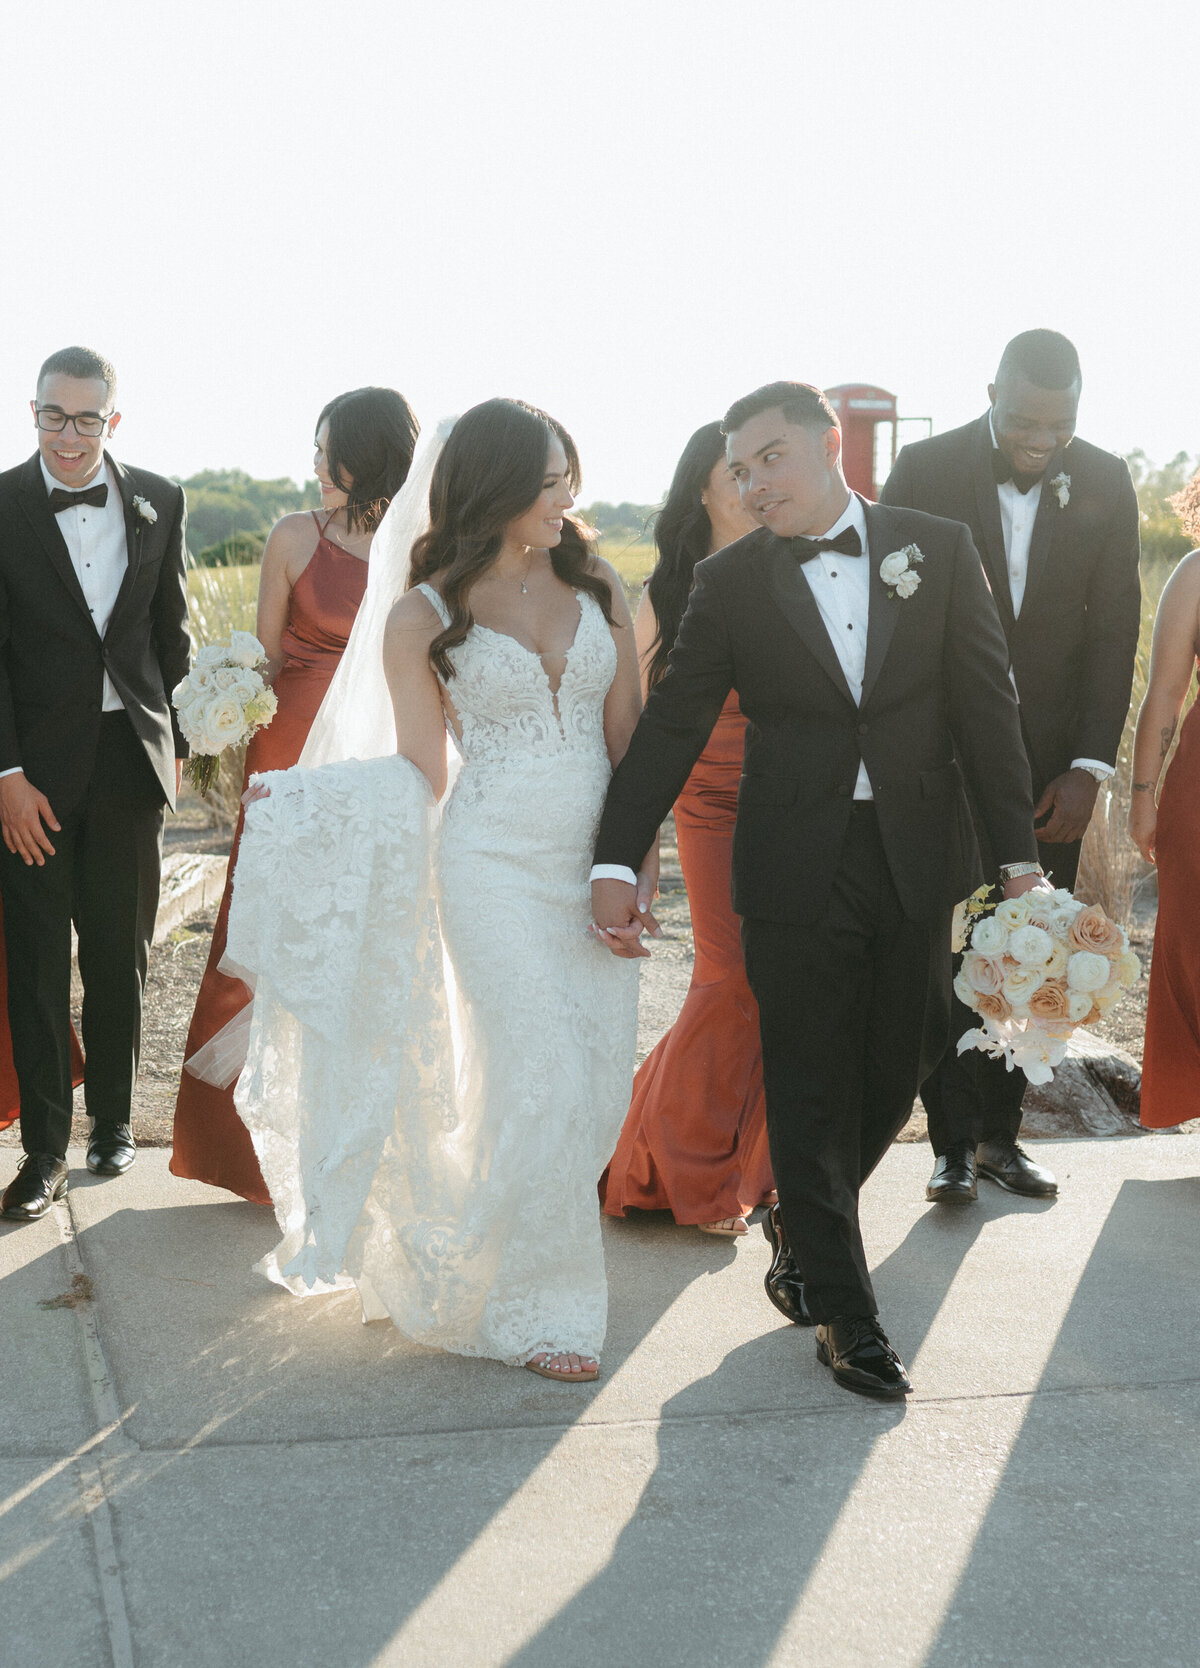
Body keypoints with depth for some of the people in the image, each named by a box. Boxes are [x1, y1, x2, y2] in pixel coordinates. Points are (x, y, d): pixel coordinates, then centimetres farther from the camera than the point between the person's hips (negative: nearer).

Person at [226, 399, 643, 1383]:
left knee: (599, 1084, 5)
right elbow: (420, 770, 0)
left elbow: (629, 737, 7)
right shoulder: (424, 616, -2)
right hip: (495, 865, -4)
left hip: (594, 861, 4)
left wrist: (638, 862, -1)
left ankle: (466, 1252, 27)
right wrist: (293, 793, -12)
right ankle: (532, 1305, 12)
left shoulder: (597, 588, 7)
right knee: (543, 1086, -6)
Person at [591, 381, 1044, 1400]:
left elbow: (987, 705, 1)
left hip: (917, 858, 2)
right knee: (812, 1089, 4)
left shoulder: (939, 550, 1)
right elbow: (672, 729, 0)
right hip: (796, 867, -1)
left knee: (896, 1074, 11)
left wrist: (1019, 854, -2)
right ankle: (844, 1313, 16)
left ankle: (802, 1229, 37)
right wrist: (618, 862, -7)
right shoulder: (730, 582, -1)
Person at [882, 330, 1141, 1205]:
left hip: (1050, 763, 2)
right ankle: (955, 1142, 7)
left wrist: (1090, 766, -5)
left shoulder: (1106, 484, 0)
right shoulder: (927, 469, -6)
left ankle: (1001, 1131, 17)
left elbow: (1114, 630, 1)